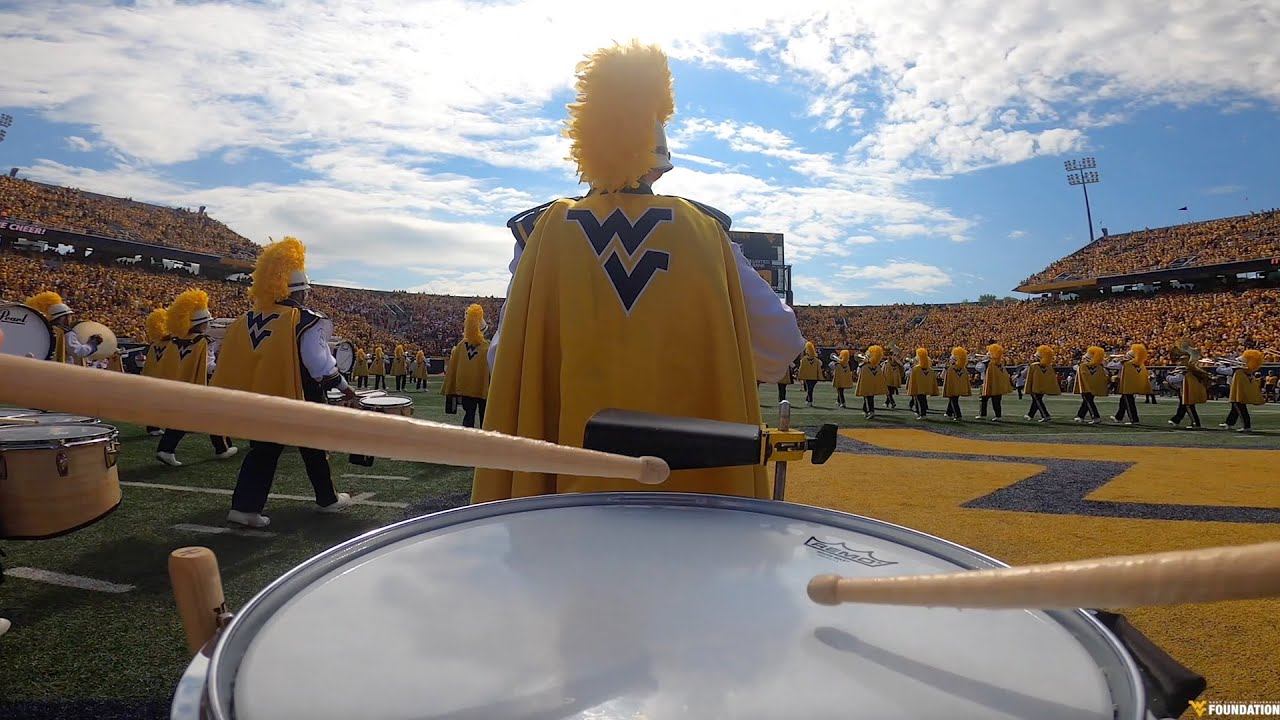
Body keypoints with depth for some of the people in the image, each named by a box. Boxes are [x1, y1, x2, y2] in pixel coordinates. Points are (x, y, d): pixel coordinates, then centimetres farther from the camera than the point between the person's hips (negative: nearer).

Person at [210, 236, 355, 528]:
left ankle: (244, 507, 6)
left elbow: (232, 362, 8)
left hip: (261, 400, 4)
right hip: (301, 402, -4)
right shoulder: (307, 322, -14)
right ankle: (329, 499, 25)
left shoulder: (246, 320, 4)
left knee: (262, 453, 13)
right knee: (315, 452, 12)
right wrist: (344, 386, -3)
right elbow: (321, 366, -15)